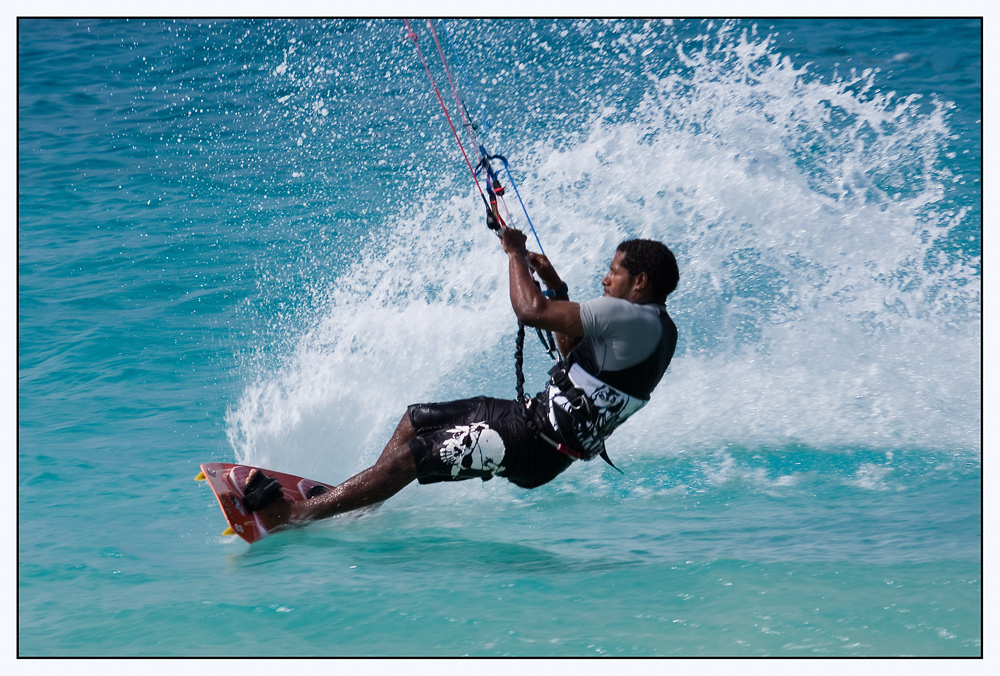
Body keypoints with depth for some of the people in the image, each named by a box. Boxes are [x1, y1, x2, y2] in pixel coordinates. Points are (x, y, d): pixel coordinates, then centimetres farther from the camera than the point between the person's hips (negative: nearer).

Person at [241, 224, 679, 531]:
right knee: (414, 420, 17)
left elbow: (532, 312, -24)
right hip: (540, 418, 10)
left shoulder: (631, 316, -21)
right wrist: (557, 289, 19)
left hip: (537, 444, -10)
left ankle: (292, 515, -11)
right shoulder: (656, 326, 11)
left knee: (413, 456, -13)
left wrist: (515, 252, -8)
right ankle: (357, 503, 25)